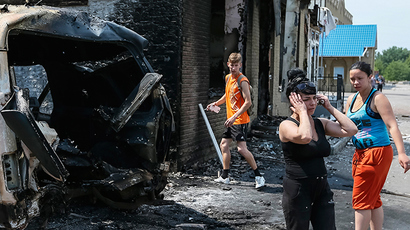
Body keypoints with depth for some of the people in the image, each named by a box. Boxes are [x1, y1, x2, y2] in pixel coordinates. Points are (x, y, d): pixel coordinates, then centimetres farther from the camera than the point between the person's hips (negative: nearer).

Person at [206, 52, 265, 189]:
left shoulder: (242, 81, -16)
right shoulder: (228, 78, 10)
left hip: (240, 121, -9)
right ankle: (225, 176, 25)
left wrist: (235, 116, -24)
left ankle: (258, 176, -4)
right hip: (230, 120, 9)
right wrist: (216, 103, 17)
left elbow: (248, 102, -20)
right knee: (224, 145, 14)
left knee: (242, 148, -14)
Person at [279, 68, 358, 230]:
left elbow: (351, 130, -3)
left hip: (322, 189, 6)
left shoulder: (321, 124, 8)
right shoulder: (287, 125, -10)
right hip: (297, 190, -6)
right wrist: (302, 112, -17)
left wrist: (330, 108, 0)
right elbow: (305, 137, -32)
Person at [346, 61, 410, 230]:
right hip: (360, 153, 8)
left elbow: (392, 126, -22)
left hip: (377, 153, -8)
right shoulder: (351, 99, 11)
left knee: (361, 200, -6)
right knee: (373, 199, 16)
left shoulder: (377, 98, -12)